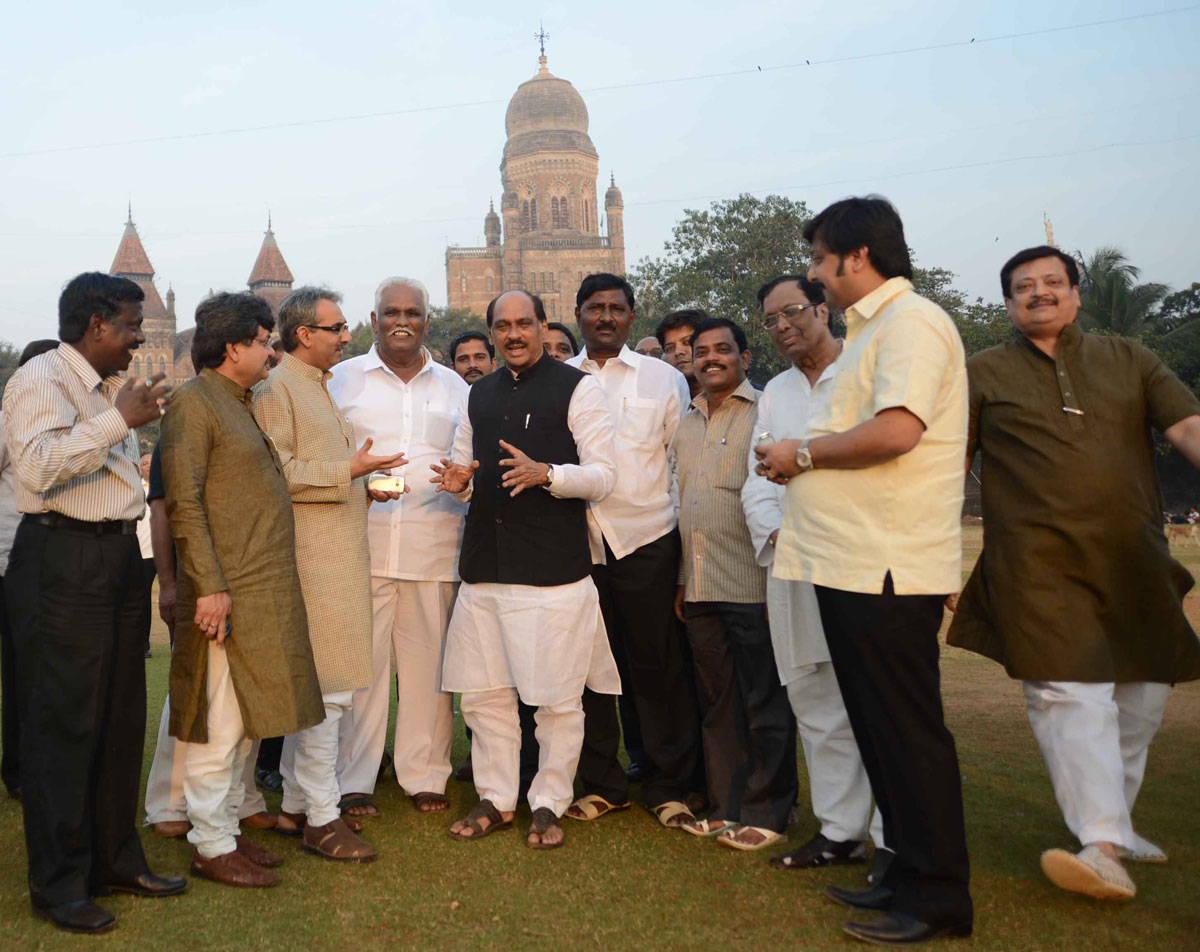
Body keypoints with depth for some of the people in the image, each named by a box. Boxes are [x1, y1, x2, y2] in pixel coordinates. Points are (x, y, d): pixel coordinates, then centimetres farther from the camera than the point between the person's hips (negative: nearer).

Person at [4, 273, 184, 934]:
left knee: (121, 719, 12)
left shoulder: (113, 388, 20)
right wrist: (121, 419, -20)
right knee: (62, 725, -2)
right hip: (62, 564, -9)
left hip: (119, 559, 9)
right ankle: (58, 885, 9)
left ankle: (116, 859, 24)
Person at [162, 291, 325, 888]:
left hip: (267, 592, 9)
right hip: (227, 595, -9)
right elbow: (184, 505, -16)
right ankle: (211, 846, 12)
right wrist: (209, 586, -20)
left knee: (246, 721, 15)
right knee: (219, 725, -1)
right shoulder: (192, 403, -9)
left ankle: (228, 828, 27)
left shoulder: (239, 404, 19)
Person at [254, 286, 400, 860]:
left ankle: (295, 806, 25)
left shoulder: (320, 387, 22)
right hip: (312, 560, -10)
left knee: (317, 687, 14)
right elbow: (278, 475, -18)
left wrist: (366, 487, 13)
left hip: (340, 556, 10)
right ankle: (321, 818, 5)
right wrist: (349, 471, -18)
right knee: (326, 689, -6)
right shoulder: (276, 389, -8)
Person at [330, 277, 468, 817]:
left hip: (434, 544, 2)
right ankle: (353, 782, 12)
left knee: (428, 661, 5)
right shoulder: (342, 378, 10)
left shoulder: (453, 385, 17)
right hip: (362, 542, -2)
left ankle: (426, 776, 17)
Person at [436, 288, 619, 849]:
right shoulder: (479, 395, 16)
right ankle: (496, 800, 26)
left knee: (557, 697, 3)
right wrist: (460, 481, 2)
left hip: (553, 566, -5)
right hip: (485, 565, 6)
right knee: (483, 692, 11)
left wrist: (545, 473, -22)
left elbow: (603, 476, -6)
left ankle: (549, 803, 20)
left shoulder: (576, 388, -2)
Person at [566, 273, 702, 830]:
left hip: (646, 539, -2)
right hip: (578, 540, 2)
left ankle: (670, 786, 16)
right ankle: (601, 784, 21)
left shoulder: (663, 379, 7)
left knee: (656, 664, 3)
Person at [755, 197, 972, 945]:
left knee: (907, 730, -1)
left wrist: (804, 453, -12)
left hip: (889, 568, -10)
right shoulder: (873, 329, 21)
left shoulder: (911, 321, -10)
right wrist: (804, 462, 11)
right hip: (854, 564, 10)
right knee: (880, 728, 15)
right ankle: (909, 873, 27)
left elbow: (896, 431, -24)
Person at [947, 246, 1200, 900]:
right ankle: (1104, 847, -12)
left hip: (1134, 562, 4)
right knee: (1070, 693, -14)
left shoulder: (1128, 361, 14)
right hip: (1038, 564, -4)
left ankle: (1114, 825, 31)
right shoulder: (984, 373, 8)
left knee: (1141, 697, 12)